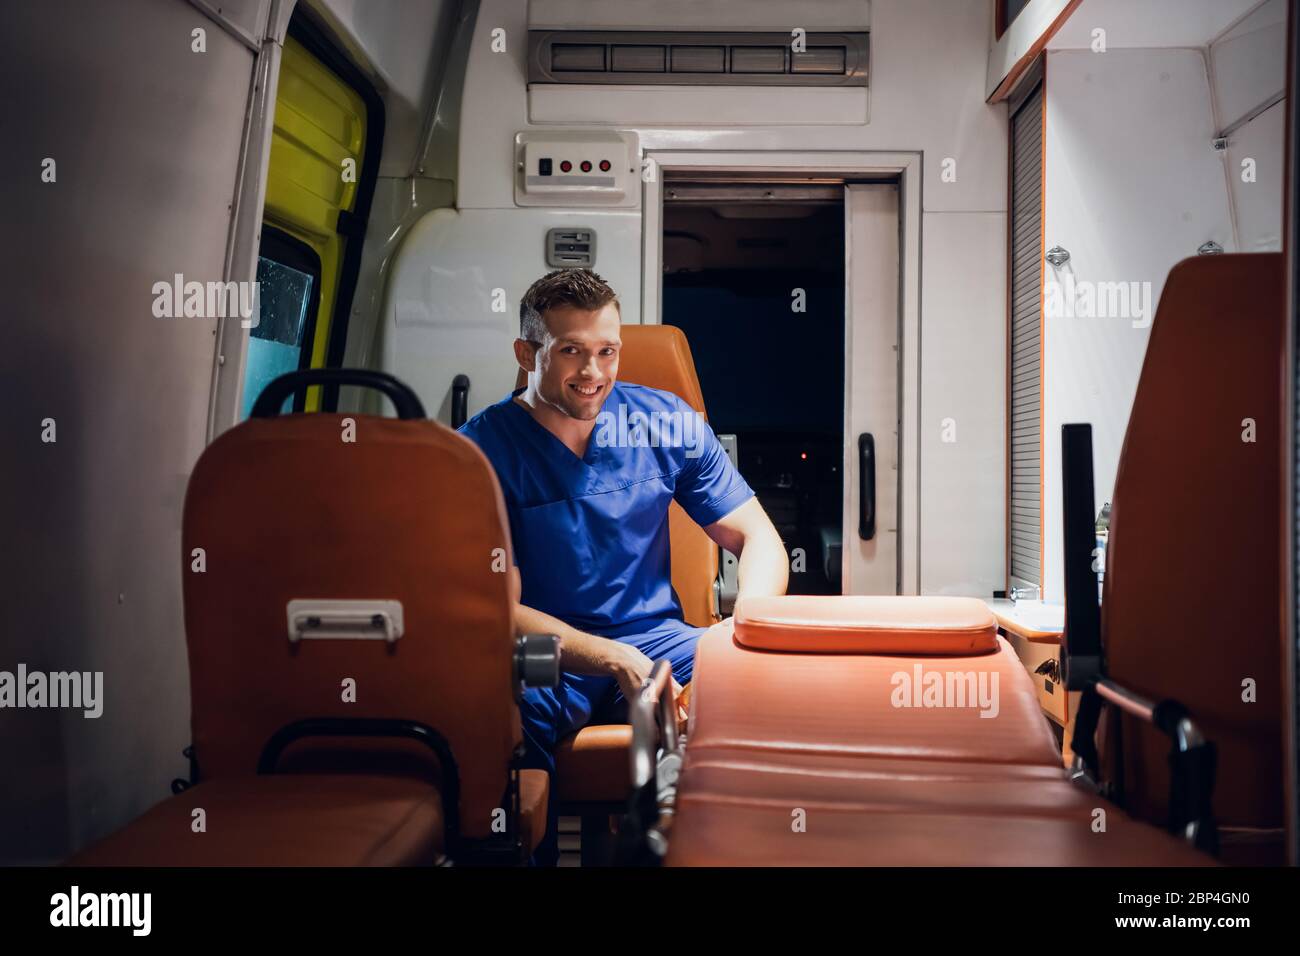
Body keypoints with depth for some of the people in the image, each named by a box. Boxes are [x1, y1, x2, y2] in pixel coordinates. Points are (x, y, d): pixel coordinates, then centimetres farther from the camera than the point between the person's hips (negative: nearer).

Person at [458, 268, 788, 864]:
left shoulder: (665, 422, 4)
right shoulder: (482, 450, -5)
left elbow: (759, 539, 6)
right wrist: (617, 661, -26)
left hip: (657, 639, 3)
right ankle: (532, 858, -14)